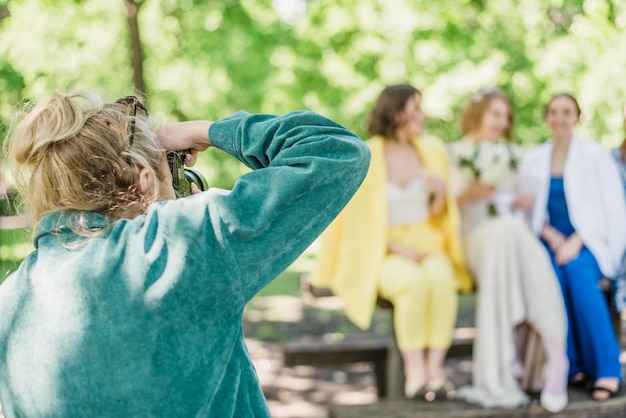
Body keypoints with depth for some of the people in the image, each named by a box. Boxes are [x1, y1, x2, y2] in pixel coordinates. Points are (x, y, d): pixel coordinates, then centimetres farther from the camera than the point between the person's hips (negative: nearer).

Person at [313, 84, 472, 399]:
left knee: (441, 278, -31)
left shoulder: (432, 151, 8)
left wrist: (441, 194, -10)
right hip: (384, 251, -3)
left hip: (427, 244, 3)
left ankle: (435, 368, -30)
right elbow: (359, 218, -1)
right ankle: (414, 372, -29)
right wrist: (399, 248, -12)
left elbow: (438, 216, 13)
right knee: (413, 281, -35)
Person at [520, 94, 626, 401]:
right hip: (552, 242, 2)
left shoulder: (595, 155, 2)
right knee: (550, 271, -33)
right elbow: (529, 212, 10)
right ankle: (572, 365, -25)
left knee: (576, 268, -35)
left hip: (591, 243, -2)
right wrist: (550, 235, -10)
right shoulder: (533, 161, 12)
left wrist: (576, 242, -16)